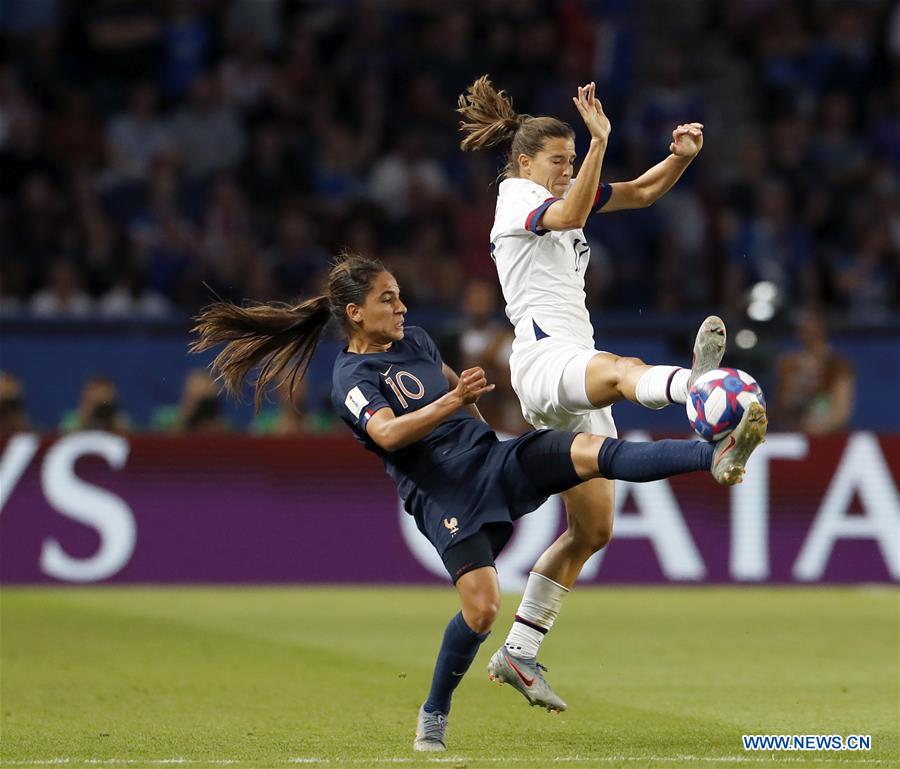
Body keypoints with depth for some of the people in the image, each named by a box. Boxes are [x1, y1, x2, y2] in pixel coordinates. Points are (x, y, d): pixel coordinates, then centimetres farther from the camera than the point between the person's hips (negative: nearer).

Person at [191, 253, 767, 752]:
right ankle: (434, 716, 2)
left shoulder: (414, 340, 14)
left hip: (494, 460, 6)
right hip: (444, 498, -6)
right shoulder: (352, 377, -9)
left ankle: (718, 458, -32)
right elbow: (387, 433, -28)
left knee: (596, 452, -19)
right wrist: (453, 402, -39)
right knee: (482, 608, -20)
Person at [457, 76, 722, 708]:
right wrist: (600, 142, -33)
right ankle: (696, 387, -82)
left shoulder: (560, 194, 24)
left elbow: (644, 191, 23)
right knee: (624, 370, -45)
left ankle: (518, 653, 14)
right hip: (543, 355, -10)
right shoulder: (517, 196, 1)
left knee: (593, 531, 8)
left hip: (577, 370, 10)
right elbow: (568, 215, -22)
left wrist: (682, 156, 3)